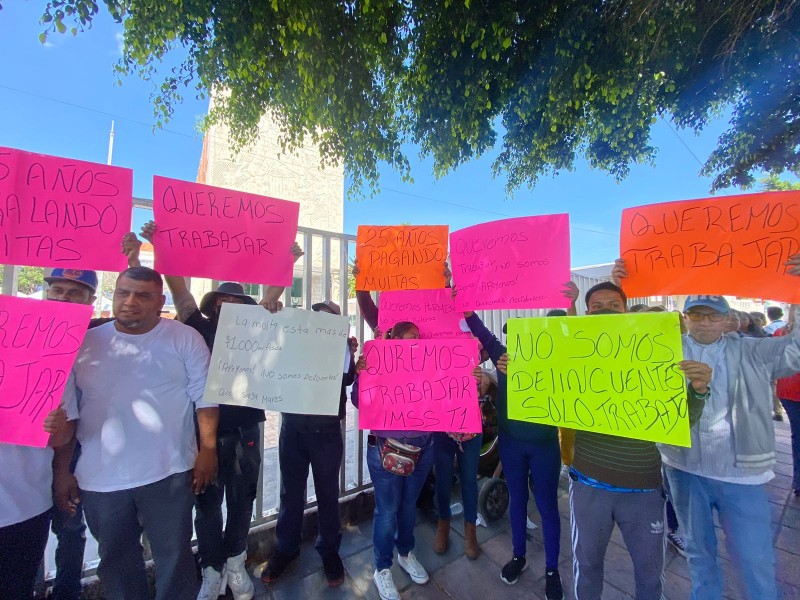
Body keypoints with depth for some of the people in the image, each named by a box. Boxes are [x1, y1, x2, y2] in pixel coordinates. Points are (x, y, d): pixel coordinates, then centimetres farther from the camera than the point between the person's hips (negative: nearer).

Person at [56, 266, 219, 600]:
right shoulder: (85, 343, 2)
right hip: (99, 479, 3)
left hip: (167, 473, -3)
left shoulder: (184, 338, -6)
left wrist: (208, 449, -10)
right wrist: (62, 470, 7)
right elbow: (66, 410, 7)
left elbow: (204, 396, -6)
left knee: (174, 558, 10)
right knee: (115, 561, 21)